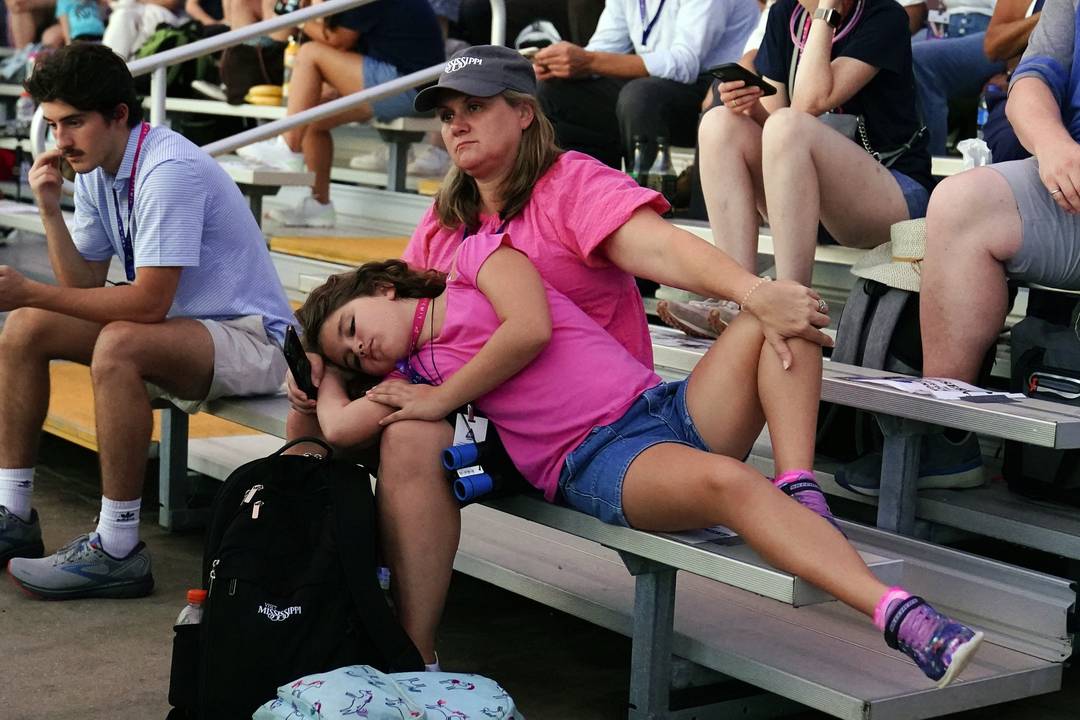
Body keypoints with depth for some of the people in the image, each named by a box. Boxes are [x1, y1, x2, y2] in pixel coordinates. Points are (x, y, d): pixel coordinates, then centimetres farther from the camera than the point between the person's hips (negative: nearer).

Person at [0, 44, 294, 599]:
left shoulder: (168, 170, -22)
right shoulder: (94, 171, 6)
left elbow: (149, 304, -27)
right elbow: (86, 287, 5)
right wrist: (49, 209, -8)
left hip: (249, 340, -9)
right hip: (178, 329, 9)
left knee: (118, 346, -36)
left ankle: (117, 550, -27)